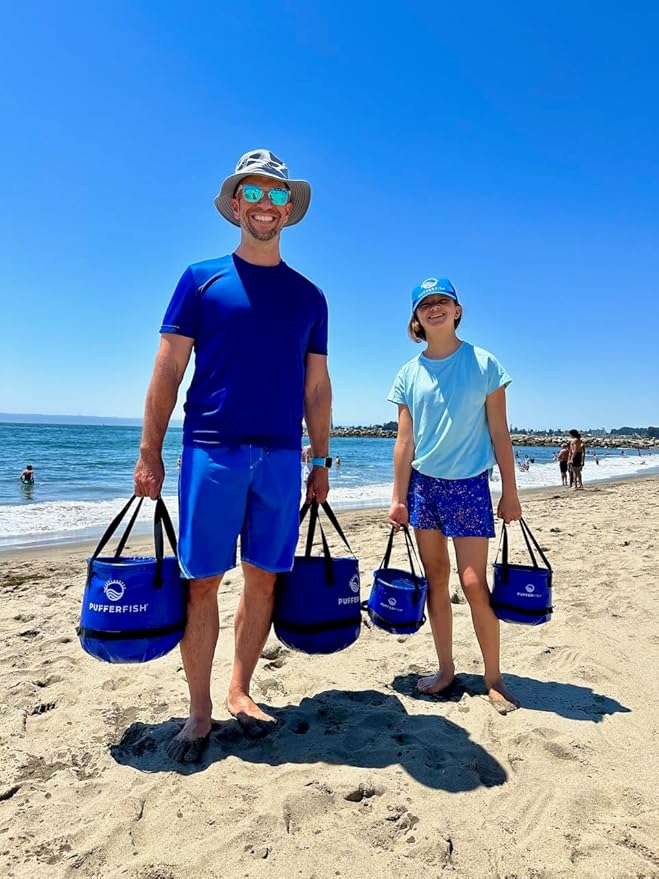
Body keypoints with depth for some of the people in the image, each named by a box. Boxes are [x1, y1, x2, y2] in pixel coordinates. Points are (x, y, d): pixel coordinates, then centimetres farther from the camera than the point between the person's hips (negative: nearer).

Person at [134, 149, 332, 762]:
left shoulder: (308, 296, 14)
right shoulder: (202, 279, 7)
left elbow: (316, 387, 13)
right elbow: (167, 371, 3)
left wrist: (321, 462, 10)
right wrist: (149, 453, -2)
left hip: (281, 456, 3)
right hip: (212, 451, -2)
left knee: (263, 578, 7)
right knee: (203, 581, 2)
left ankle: (239, 693, 26)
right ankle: (199, 711, 18)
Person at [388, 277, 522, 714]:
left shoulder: (484, 363, -3)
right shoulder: (410, 374, 3)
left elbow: (499, 432, -2)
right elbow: (405, 440, 3)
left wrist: (510, 492, -3)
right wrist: (398, 498, 0)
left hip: (469, 483, -2)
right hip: (423, 484, 3)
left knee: (474, 583, -3)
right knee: (436, 580, 9)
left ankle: (494, 679, 16)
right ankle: (446, 669, 24)